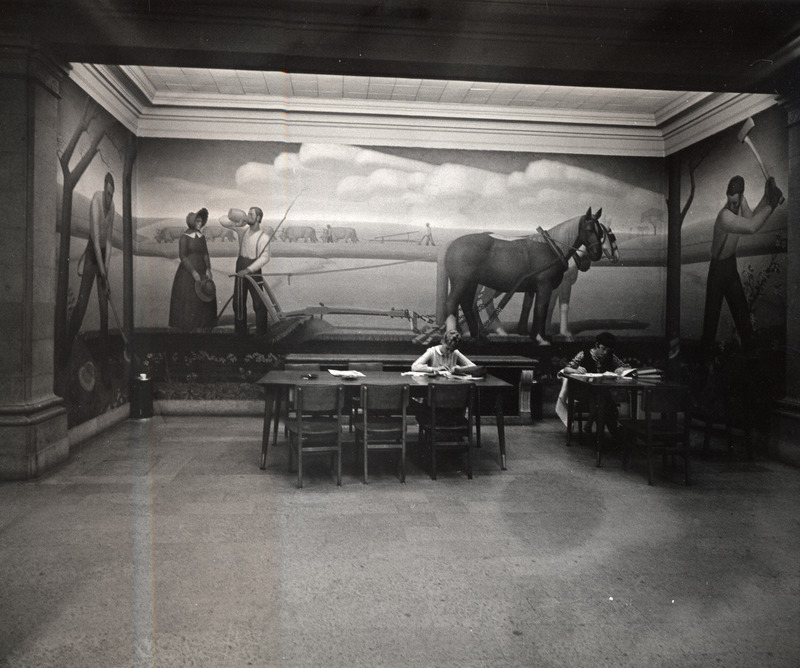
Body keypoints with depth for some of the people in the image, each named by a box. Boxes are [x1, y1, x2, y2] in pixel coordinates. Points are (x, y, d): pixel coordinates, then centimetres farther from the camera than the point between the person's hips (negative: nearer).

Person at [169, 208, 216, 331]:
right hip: (187, 272, -6)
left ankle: (200, 326, 15)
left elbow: (205, 254, 5)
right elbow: (182, 256, -13)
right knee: (186, 300, 0)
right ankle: (185, 327, 9)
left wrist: (208, 269, -10)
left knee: (204, 299, 6)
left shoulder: (202, 237, 8)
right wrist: (193, 272, -20)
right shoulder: (185, 237, -9)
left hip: (201, 271, 6)